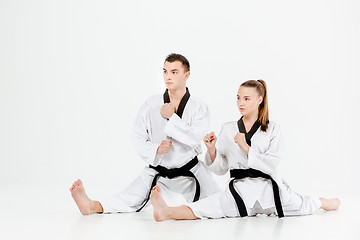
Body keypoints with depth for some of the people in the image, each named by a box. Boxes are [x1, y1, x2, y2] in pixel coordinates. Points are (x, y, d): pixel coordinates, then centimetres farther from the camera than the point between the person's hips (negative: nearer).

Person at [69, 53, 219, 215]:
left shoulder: (199, 107, -8)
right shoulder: (151, 104, -4)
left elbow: (195, 138, -22)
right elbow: (137, 137, -2)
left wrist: (172, 117, -22)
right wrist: (156, 149, -21)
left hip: (191, 171, 0)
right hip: (158, 173, 0)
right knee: (130, 201, -22)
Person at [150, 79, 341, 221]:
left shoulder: (272, 130, 5)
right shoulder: (228, 130, 12)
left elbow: (270, 165, -7)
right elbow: (220, 168, 12)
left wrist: (245, 147, -13)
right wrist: (212, 150, -7)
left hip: (268, 186, 0)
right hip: (240, 190, 0)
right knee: (204, 207, -26)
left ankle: (323, 202, 40)